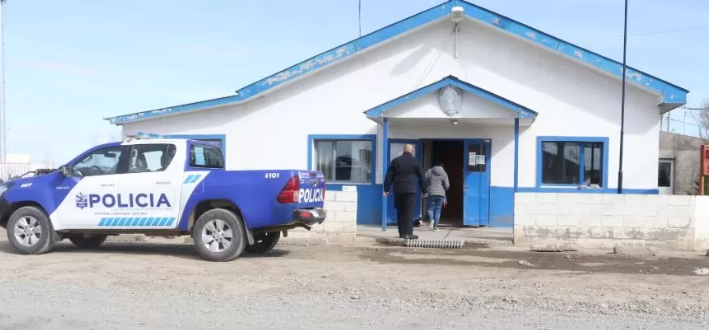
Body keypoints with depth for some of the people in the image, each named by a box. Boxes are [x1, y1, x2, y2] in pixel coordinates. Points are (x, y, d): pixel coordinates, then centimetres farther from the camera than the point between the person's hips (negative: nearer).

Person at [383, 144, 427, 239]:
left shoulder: (395, 161, 9)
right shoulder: (416, 162, 3)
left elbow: (389, 176, 6)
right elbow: (422, 177, 5)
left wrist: (386, 189, 8)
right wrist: (424, 190, 13)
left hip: (398, 190, 3)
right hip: (410, 190, -3)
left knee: (400, 212, 10)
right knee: (409, 212, -2)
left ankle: (401, 233, 12)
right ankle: (408, 233, -6)